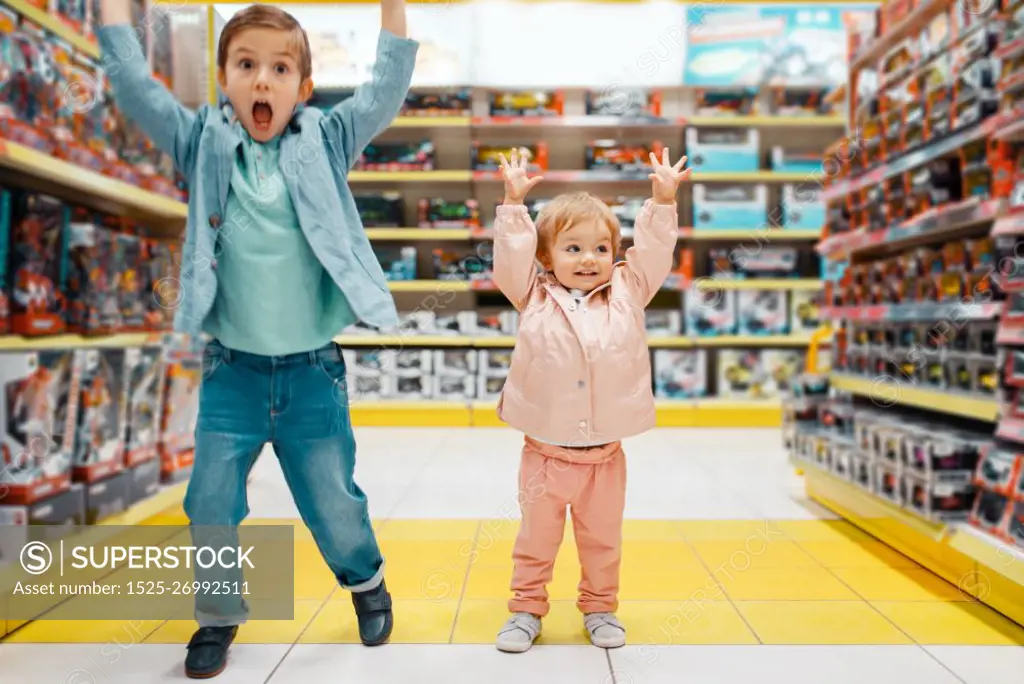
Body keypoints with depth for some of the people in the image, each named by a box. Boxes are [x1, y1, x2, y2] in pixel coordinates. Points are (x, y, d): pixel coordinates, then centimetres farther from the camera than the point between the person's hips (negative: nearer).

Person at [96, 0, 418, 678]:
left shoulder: (328, 142, 1)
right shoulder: (204, 144, 3)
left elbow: (388, 89, -6)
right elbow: (132, 83, -2)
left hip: (312, 370, -1)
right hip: (232, 369, 2)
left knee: (333, 502, 9)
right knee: (211, 506, 7)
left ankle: (367, 581, 38)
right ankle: (219, 614, 32)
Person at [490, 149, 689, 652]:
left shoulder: (627, 295, 3)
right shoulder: (534, 298, 0)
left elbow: (652, 251, 0)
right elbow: (511, 255, -7)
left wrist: (663, 200, -6)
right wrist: (514, 203, -9)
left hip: (605, 455, 2)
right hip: (545, 453, -1)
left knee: (602, 541, 16)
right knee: (536, 539, 12)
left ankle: (600, 608, 35)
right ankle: (527, 608, 28)